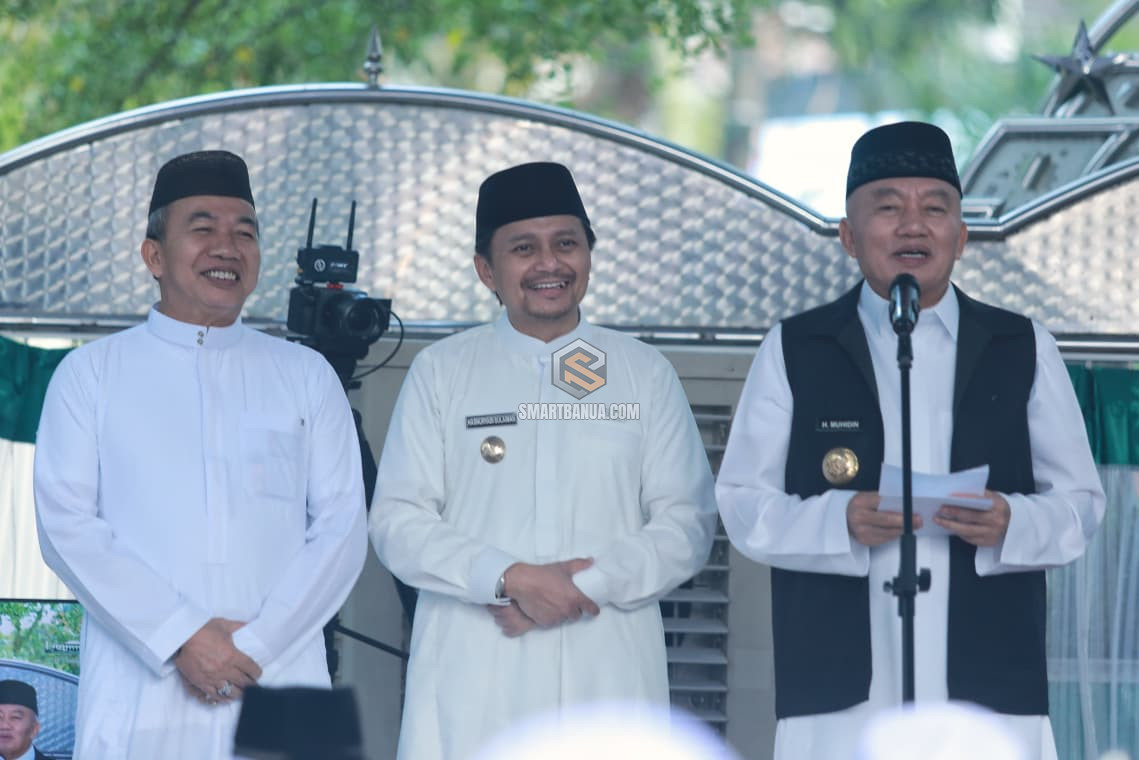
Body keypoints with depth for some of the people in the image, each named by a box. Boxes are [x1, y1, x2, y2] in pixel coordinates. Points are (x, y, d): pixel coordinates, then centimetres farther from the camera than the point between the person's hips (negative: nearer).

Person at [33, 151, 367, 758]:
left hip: (278, 689, 1)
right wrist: (181, 639, -11)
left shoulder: (306, 378, 14)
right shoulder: (90, 374, 10)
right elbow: (66, 527, 0)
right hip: (138, 702, -1)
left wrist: (256, 645, -8)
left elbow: (341, 528, 6)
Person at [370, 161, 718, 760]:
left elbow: (687, 522, 6)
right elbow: (397, 521, 3)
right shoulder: (441, 371, 10)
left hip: (609, 679, 1)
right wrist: (510, 579, -12)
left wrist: (586, 584, -9)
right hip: (472, 688, -1)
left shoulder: (645, 373, 12)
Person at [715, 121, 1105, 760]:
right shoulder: (794, 353, 10)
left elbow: (1080, 504, 11)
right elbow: (744, 503, 5)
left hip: (991, 690, 1)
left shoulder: (1023, 350, 13)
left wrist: (1010, 524, -11)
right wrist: (840, 522, -14)